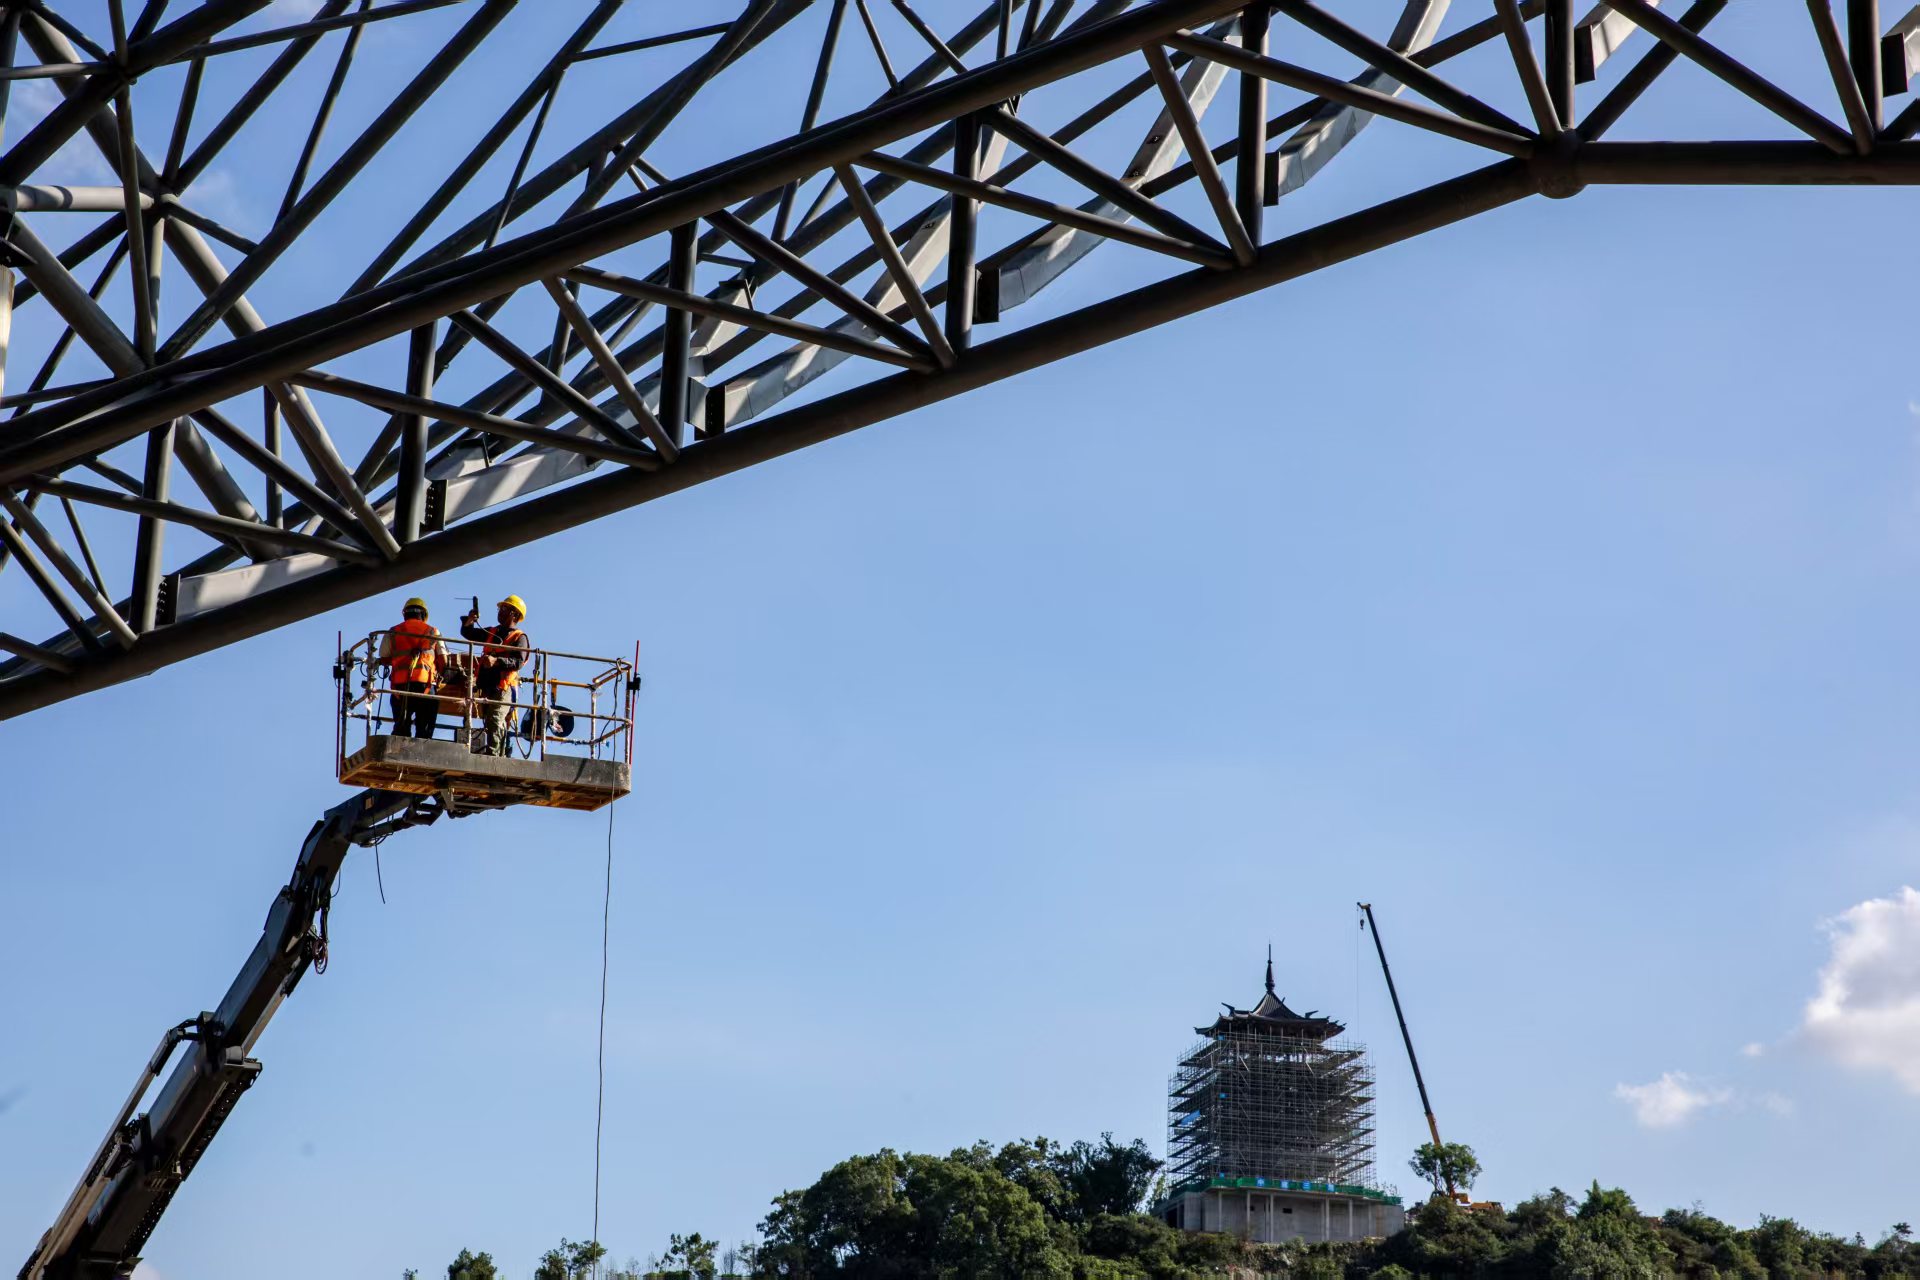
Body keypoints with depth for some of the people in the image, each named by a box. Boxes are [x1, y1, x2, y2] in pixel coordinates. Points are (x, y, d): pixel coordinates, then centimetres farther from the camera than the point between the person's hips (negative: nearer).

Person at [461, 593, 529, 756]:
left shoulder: (519, 637, 2)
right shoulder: (491, 633, 25)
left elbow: (519, 662, -13)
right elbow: (467, 633, 31)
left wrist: (497, 661, -27)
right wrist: (470, 620, 10)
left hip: (502, 687, -8)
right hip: (486, 686, 8)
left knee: (495, 722, -21)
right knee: (491, 723, 7)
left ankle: (492, 754, -30)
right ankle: (500, 756, 10)